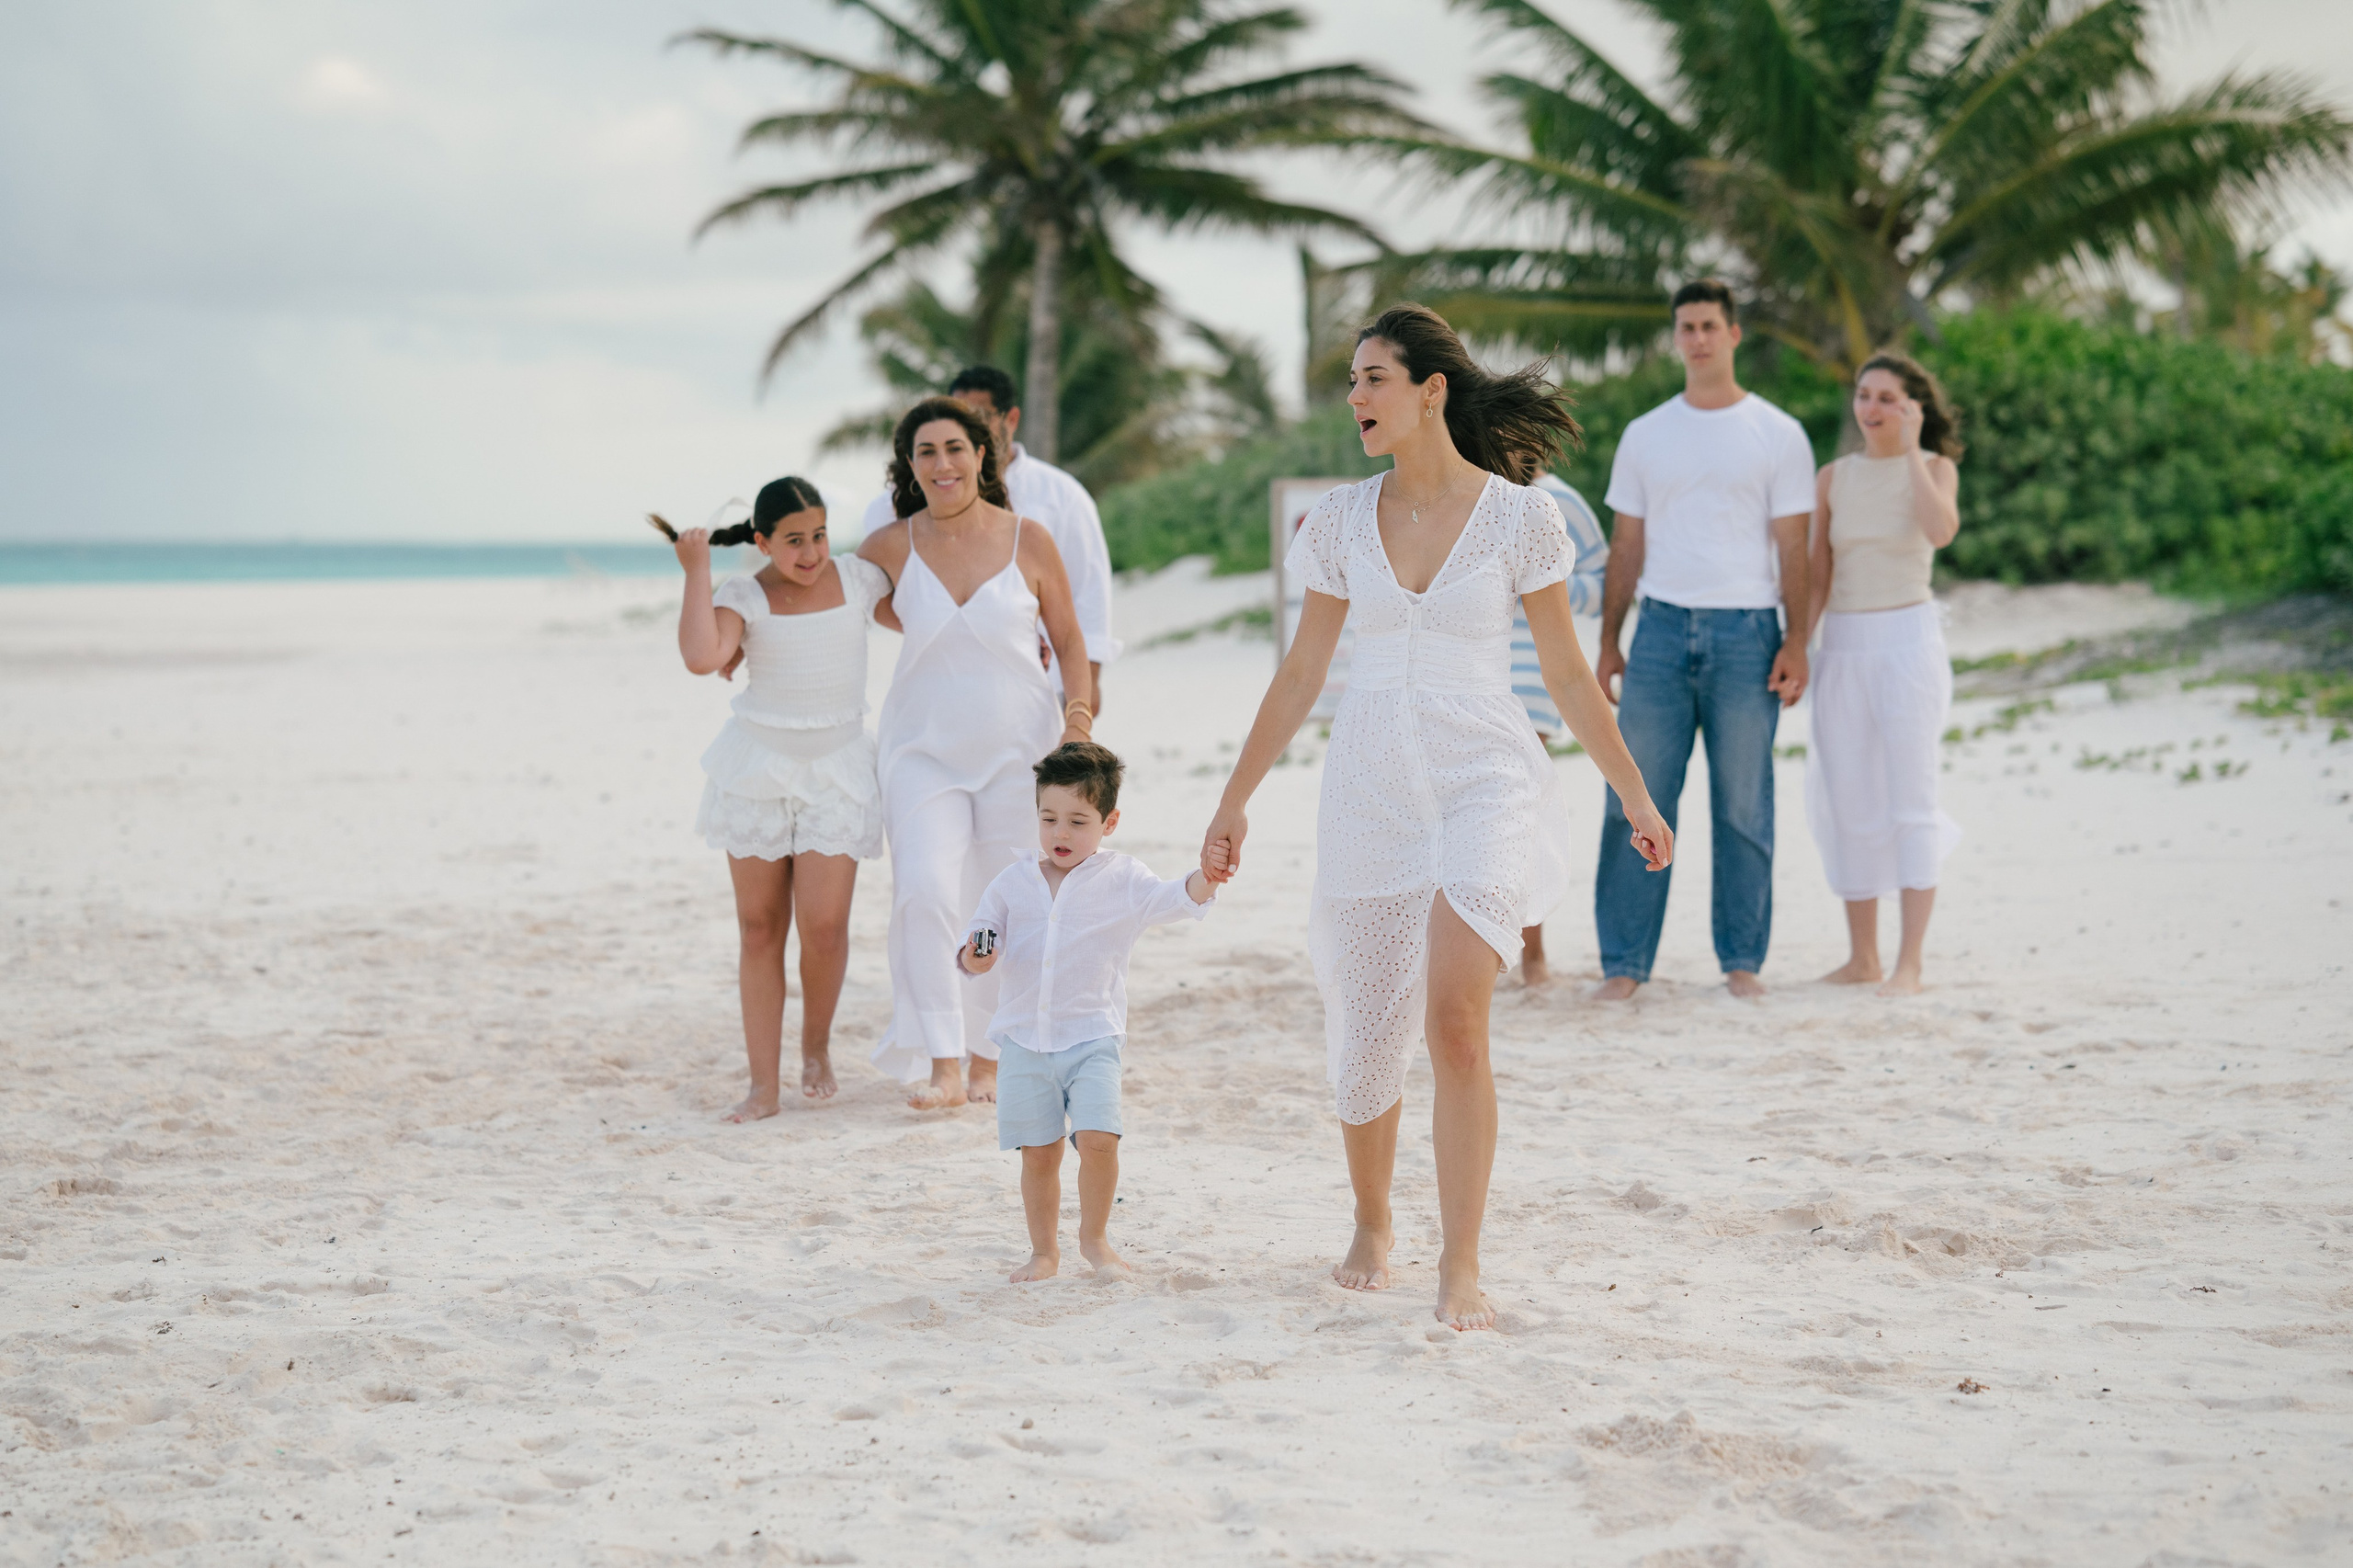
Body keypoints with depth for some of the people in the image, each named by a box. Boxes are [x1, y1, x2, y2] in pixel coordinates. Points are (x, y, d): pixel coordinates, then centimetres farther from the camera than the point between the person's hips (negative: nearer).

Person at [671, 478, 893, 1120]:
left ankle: (816, 1044, 19)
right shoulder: (744, 597, -5)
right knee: (760, 928, 2)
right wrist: (696, 571, -20)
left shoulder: (857, 578, 1)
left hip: (835, 771, 1)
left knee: (824, 925, -10)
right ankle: (763, 1084, 8)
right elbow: (701, 657, -24)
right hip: (757, 770, 0)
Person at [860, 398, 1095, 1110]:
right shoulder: (890, 547, -4)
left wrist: (1079, 705, -8)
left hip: (1017, 751, 0)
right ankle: (943, 1065, -19)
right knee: (924, 891, -19)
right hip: (925, 750, 0)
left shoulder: (1029, 542, -5)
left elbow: (1069, 637, 5)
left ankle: (988, 1058, 22)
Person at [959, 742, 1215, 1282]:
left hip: (1092, 1039, -2)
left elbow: (1173, 899, -14)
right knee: (1038, 1153, 5)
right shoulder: (1014, 881, 6)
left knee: (1098, 1139, -16)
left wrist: (1207, 877, -35)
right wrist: (974, 957, -12)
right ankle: (1044, 1251, 22)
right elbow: (979, 931, 11)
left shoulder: (1122, 881, 0)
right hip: (1023, 1041, 2)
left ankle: (1094, 1238, 6)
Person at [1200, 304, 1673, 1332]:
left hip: (1484, 780, -3)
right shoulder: (1341, 521, 6)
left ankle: (1460, 1267, -14)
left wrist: (1633, 795, 7)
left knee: (1454, 1018, -20)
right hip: (1370, 788, 3)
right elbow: (1300, 676, 12)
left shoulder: (1517, 515, -3)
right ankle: (1371, 1228, 33)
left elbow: (1568, 675, 5)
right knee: (1364, 1039, 8)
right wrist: (1234, 803, 12)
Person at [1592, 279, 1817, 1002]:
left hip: (1746, 633, -2)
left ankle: (1742, 960, 11)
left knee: (1743, 807, 2)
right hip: (1662, 629, 2)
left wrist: (1796, 641, -6)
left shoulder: (1777, 434, 5)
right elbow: (1627, 547, 14)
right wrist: (1607, 644, 8)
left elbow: (1793, 548, 3)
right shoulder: (1645, 436, 12)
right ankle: (1624, 962, 3)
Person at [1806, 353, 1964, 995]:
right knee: (1848, 803, 4)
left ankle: (1909, 964, -8)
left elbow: (1942, 532, -21)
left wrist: (1911, 450, -15)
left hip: (1909, 641, -4)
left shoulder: (1935, 469, 1)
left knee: (1910, 800, -9)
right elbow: (1817, 579, 11)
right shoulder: (1832, 478, 9)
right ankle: (1861, 956, 13)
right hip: (1844, 650, 4)